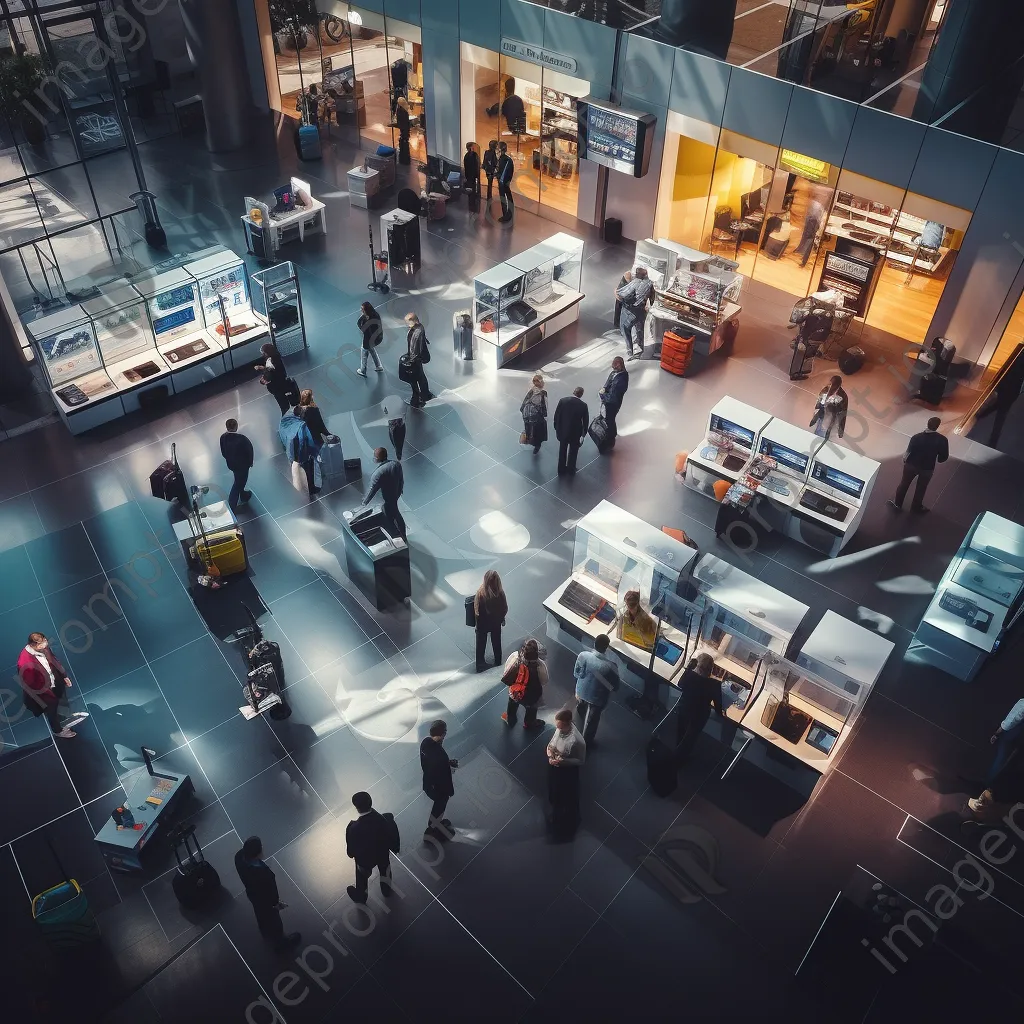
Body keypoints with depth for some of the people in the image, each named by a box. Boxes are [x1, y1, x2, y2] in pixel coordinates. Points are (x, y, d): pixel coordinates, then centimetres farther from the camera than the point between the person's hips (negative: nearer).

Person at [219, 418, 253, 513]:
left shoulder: (223, 437, -16)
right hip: (242, 464, -6)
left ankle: (243, 496, 53)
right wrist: (250, 462, 1)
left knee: (240, 481, 30)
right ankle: (231, 508, 14)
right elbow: (249, 451, -18)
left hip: (231, 463, 6)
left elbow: (223, 452, -2)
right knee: (237, 484, 9)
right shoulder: (242, 439, -32)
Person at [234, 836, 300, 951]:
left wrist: (247, 847, -19)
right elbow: (271, 891, -25)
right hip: (265, 900, -6)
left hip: (252, 894, 6)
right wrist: (276, 903, -10)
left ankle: (265, 933, 68)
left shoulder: (239, 857, -34)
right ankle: (280, 943, 55)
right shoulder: (263, 873, -49)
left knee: (261, 914, 38)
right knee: (274, 921, 26)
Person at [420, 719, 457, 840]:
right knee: (439, 807, 21)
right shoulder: (440, 754, -41)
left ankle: (436, 823, 56)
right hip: (438, 787, -7)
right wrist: (450, 790, -11)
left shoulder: (425, 742, -16)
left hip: (428, 782, 7)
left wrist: (448, 762, 3)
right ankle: (432, 829, 43)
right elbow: (445, 776, -27)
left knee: (438, 805, 33)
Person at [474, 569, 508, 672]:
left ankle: (480, 664, 27)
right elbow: (505, 609, -11)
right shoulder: (500, 594, -24)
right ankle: (498, 662, 41)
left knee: (481, 644, 17)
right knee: (496, 642, 24)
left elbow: (477, 611, -17)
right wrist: (501, 618, 9)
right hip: (496, 622, 2)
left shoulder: (480, 593, -27)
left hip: (483, 623, -2)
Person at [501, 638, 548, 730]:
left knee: (512, 704, 36)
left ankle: (510, 720, 64)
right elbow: (544, 682, -18)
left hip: (514, 692, 2)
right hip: (531, 696, -2)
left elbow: (505, 674, -15)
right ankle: (529, 723, 61)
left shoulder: (514, 656, -31)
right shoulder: (540, 666, -36)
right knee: (531, 709, 33)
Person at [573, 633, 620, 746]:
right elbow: (615, 687, -17)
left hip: (581, 692, 5)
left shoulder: (582, 655, -26)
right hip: (597, 698, -4)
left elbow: (575, 674, -8)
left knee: (581, 714, 36)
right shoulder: (611, 666, -34)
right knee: (591, 722, 24)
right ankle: (586, 742, 48)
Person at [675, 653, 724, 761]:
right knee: (691, 736, 24)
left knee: (680, 733, 30)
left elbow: (680, 685, -4)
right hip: (699, 715, -2)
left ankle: (678, 752, 54)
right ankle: (680, 756, 44)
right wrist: (720, 713, 6)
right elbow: (717, 702, -15)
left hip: (683, 709, 3)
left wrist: (689, 668, -6)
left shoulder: (689, 674, -27)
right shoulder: (715, 684, -32)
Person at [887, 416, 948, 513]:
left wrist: (905, 459, 6)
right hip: (927, 468, 0)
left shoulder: (917, 437, -23)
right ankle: (916, 506, 42)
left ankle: (897, 504, 36)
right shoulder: (942, 440, -22)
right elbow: (944, 456, -13)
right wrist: (937, 459, 10)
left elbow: (909, 451, -15)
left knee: (904, 483, 22)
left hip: (912, 464, 0)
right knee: (921, 487, 23)